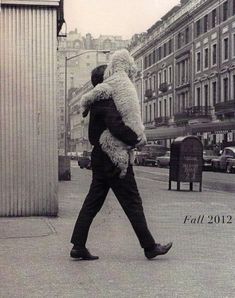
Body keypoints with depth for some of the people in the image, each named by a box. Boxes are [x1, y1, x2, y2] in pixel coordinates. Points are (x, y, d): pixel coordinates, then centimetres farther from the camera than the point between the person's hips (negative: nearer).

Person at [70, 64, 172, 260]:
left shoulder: (96, 103, 15)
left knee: (92, 203, 9)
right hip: (114, 161, -9)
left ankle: (78, 246, 9)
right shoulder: (107, 102, -15)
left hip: (100, 161, 9)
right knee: (133, 204, -1)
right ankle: (150, 247, 8)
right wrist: (135, 141, -17)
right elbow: (116, 125, -28)